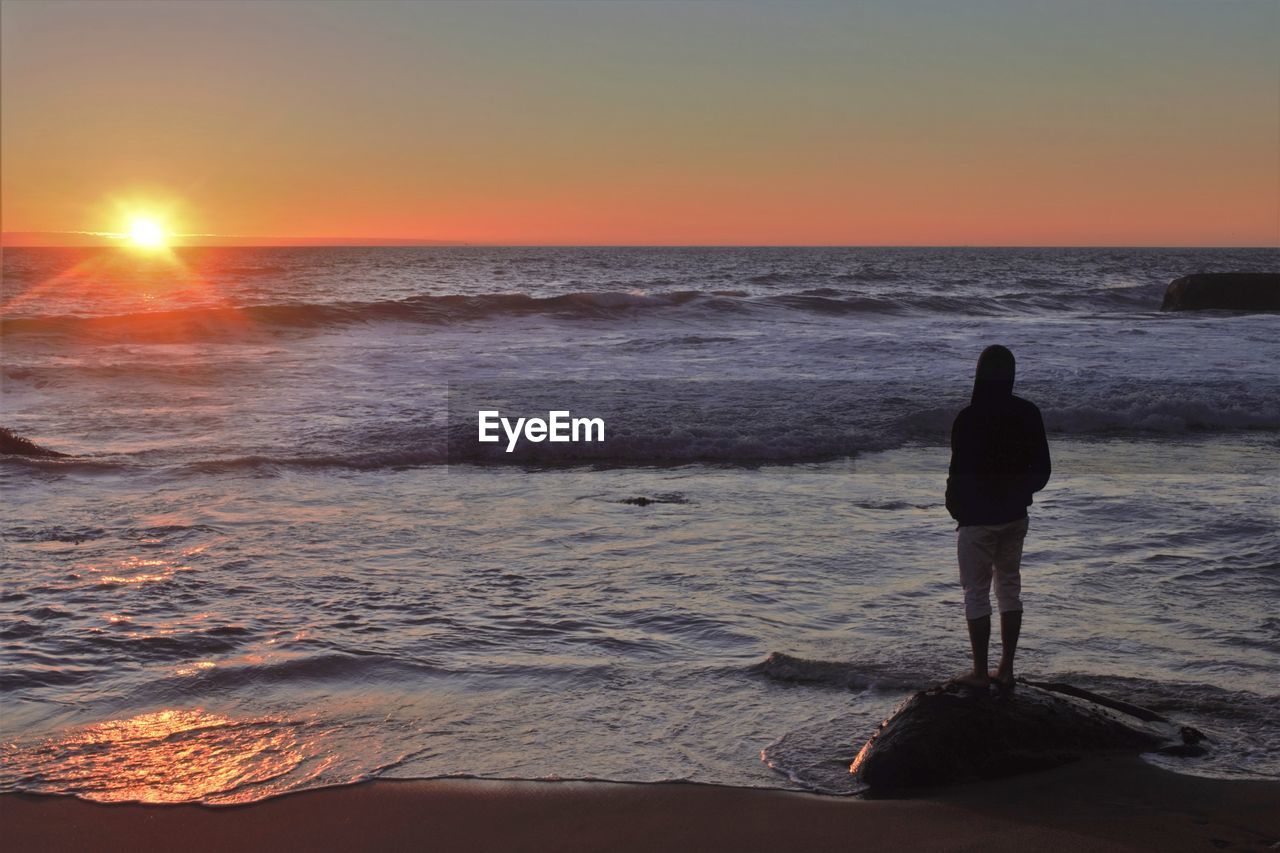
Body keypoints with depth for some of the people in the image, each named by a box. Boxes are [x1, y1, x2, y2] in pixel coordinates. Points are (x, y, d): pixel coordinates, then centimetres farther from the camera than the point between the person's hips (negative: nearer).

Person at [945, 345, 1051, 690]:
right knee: (1010, 588, 15)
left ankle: (980, 673, 8)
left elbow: (959, 472, -16)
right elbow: (1042, 470, 3)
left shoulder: (968, 419, -19)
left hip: (977, 519, -5)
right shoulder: (1028, 414, -3)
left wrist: (955, 506, 2)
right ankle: (1006, 669, 19)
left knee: (976, 593, 4)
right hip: (1015, 517, 5)